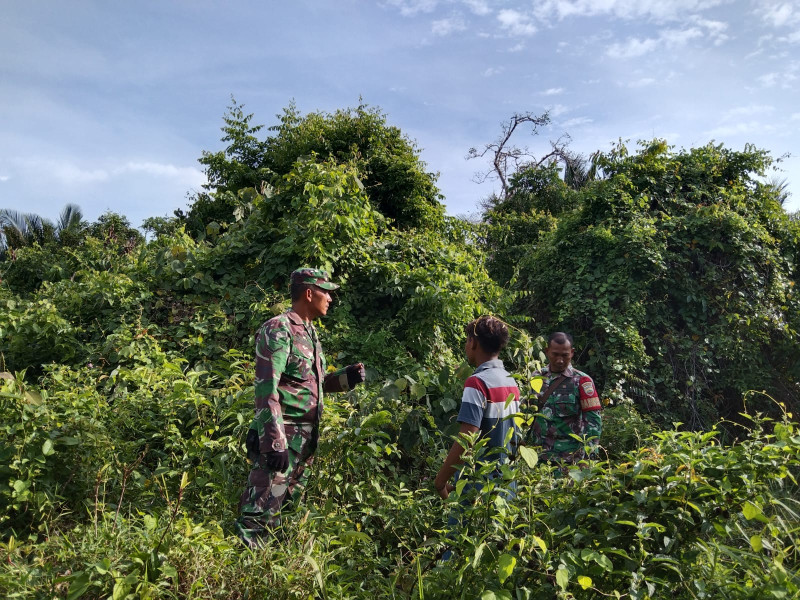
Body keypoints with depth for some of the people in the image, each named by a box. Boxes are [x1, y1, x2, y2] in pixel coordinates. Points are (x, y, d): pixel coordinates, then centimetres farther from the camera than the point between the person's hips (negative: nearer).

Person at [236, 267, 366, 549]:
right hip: (282, 437, -9)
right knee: (261, 511, -7)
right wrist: (275, 441, -24)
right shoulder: (278, 330, -13)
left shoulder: (310, 332, 15)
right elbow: (266, 389, -19)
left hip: (306, 438, 9)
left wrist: (345, 377, 5)